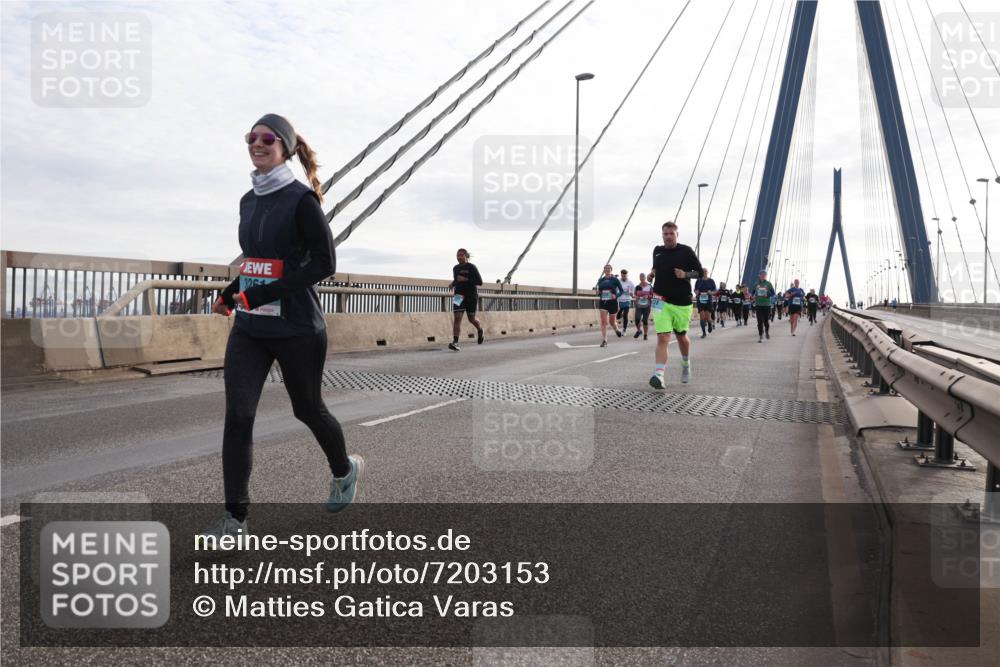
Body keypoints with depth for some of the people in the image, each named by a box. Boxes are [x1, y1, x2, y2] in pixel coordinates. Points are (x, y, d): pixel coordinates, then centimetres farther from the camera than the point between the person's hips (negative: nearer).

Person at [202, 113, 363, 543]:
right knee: (237, 416, -5)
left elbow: (324, 263, -16)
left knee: (308, 410, 11)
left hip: (297, 329, -6)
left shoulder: (301, 199, -10)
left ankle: (345, 470, 41)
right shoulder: (248, 201, 11)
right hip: (248, 329, 6)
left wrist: (264, 293, -22)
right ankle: (235, 519, 2)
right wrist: (231, 293, 17)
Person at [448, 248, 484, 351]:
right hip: (459, 296, 3)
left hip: (471, 296, -3)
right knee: (457, 318, -12)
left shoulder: (472, 267, -6)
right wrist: (452, 283, 6)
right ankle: (455, 342, -20)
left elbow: (480, 282, -12)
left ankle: (480, 331, 42)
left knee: (471, 319, 8)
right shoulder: (455, 268, 11)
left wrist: (466, 279, -20)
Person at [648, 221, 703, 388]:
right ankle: (659, 375, -23)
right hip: (661, 301, 1)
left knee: (681, 336, 16)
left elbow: (700, 272, 0)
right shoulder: (657, 251, 7)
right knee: (662, 338, -14)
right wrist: (652, 273, 10)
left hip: (682, 302, -1)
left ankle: (686, 365, 44)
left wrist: (685, 275, -16)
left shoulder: (686, 251, -3)